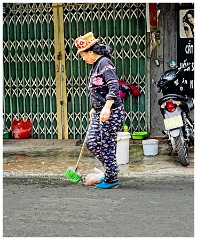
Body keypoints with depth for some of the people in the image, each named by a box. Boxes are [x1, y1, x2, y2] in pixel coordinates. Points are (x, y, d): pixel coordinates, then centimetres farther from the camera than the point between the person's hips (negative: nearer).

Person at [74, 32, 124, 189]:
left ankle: (111, 180, 12)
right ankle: (111, 167, 25)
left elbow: (114, 86, -27)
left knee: (107, 145, -1)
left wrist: (107, 108, -35)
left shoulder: (105, 63, -15)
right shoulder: (96, 65, 15)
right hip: (99, 112, 10)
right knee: (91, 142, 8)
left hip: (112, 112, -10)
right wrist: (94, 108, 31)